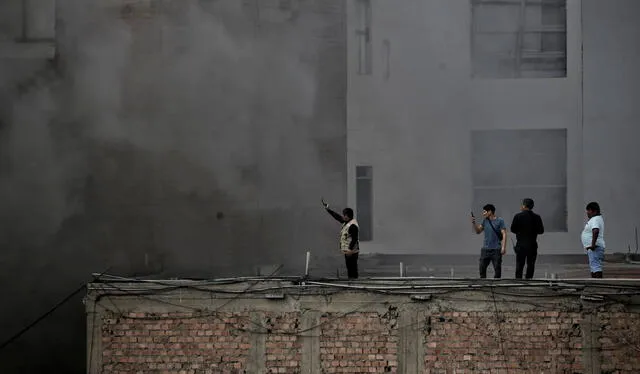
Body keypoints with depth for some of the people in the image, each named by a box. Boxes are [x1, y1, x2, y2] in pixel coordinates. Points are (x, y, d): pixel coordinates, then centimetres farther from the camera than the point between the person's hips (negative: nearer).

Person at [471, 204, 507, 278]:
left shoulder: (500, 221, -5)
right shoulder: (485, 221, 10)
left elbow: (504, 234, -9)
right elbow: (478, 231, 15)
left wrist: (503, 247, -17)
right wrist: (474, 223, -2)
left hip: (496, 249, -5)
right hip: (485, 249, 5)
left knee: (497, 269, -1)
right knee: (482, 268, 2)